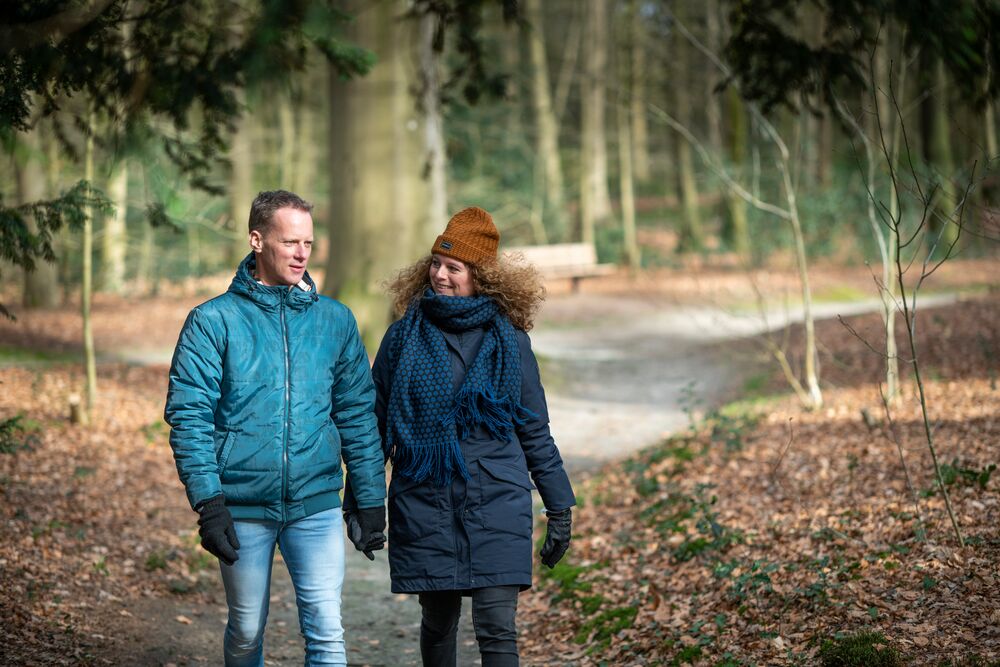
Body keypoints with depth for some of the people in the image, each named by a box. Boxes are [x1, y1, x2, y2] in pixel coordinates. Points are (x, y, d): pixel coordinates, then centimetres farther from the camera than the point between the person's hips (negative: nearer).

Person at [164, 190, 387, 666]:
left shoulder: (335, 321, 6)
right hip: (243, 508, -1)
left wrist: (370, 500, 6)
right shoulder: (213, 322, -2)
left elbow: (358, 415, 9)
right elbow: (189, 416, -6)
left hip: (316, 506, 1)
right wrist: (208, 501, -15)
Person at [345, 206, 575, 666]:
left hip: (496, 506, -1)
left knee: (497, 630, -8)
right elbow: (375, 425, 9)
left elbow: (535, 432, 9)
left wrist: (559, 508, 9)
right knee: (438, 624, 10)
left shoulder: (509, 342, 2)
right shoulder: (404, 337, 2)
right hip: (425, 509, 1)